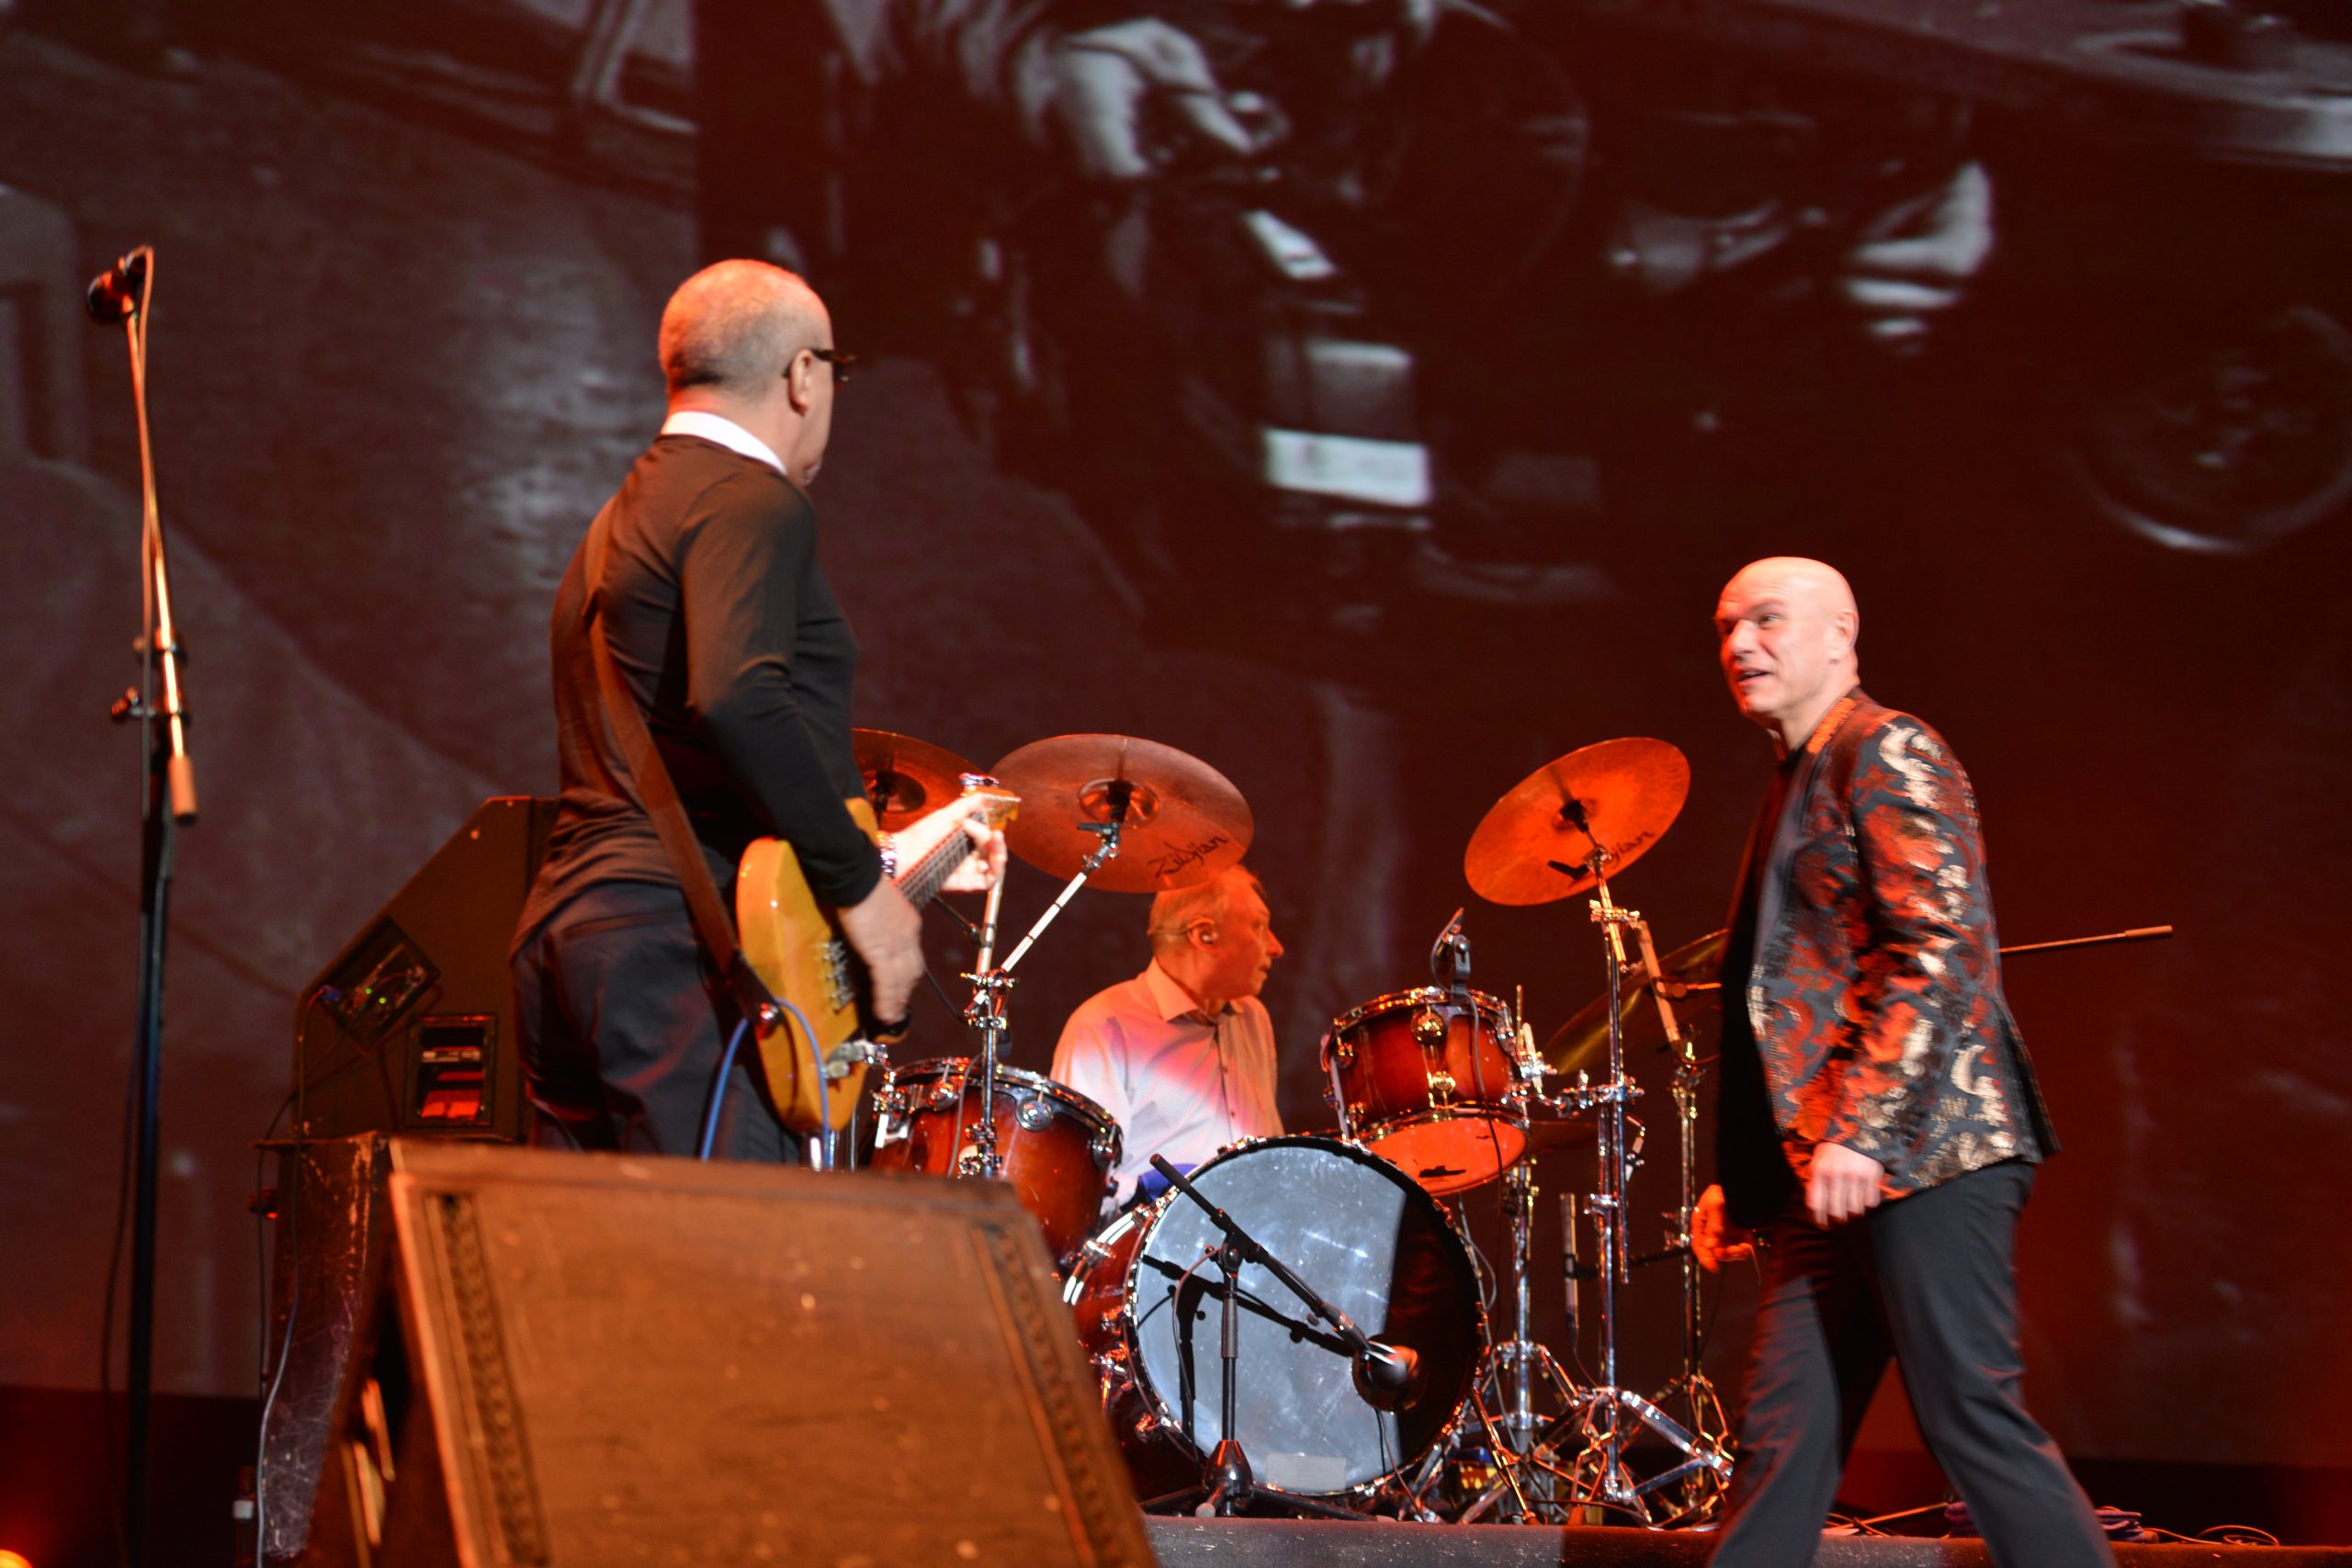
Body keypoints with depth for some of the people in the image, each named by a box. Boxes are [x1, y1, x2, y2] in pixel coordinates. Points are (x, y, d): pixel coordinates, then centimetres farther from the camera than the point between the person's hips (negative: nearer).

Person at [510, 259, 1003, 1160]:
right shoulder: (752, 501, -5)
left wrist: (885, 854, 31)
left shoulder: (622, 519, 25)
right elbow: (736, 700, -24)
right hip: (683, 946, -10)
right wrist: (860, 885, -15)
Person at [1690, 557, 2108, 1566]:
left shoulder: (1887, 752, -5)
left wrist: (1859, 1131, -23)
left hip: (1922, 1147, -9)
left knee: (1971, 1415, -10)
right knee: (1783, 1433, 3)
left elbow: (1941, 953, -16)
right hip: (1833, 1168, 9)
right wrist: (1740, 1179, 22)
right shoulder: (1799, 784, 23)